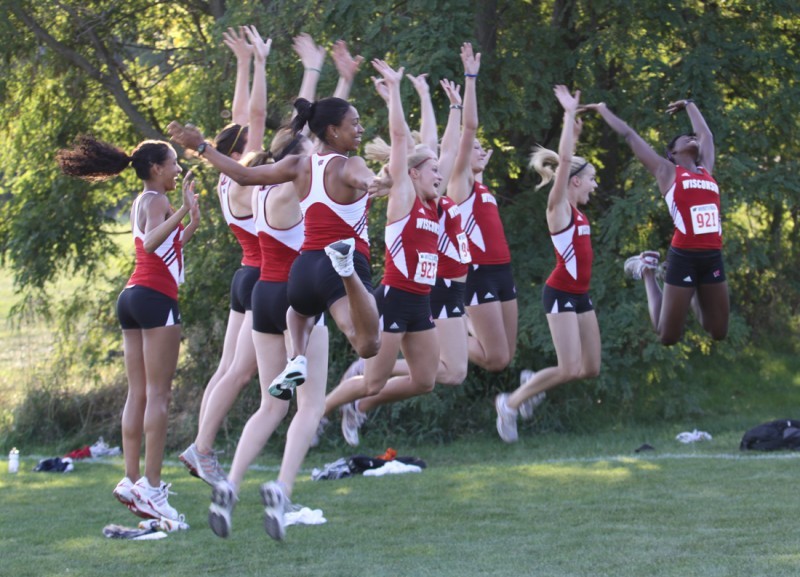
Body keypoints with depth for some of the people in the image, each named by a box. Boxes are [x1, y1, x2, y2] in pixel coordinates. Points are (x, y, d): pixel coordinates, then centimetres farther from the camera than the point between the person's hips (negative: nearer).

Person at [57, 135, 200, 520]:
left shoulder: (142, 202, 20)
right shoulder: (156, 201, -7)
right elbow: (151, 242, -27)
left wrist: (192, 224, 26)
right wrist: (184, 210, -35)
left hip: (134, 297, 10)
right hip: (156, 298, -9)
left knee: (138, 393, 6)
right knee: (158, 393, -11)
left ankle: (132, 481, 2)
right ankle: (150, 485, -15)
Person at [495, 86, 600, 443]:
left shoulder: (575, 209, 10)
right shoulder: (558, 207, -11)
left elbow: (568, 162, 25)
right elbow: (564, 162, -20)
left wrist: (574, 130, 23)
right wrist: (569, 115, -18)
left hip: (580, 295, 9)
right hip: (560, 294, -9)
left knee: (591, 369, 7)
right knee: (570, 370, -12)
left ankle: (533, 385, 25)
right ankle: (510, 403, 2)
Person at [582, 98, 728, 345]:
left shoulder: (706, 170, 16)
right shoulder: (667, 172, 4)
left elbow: (706, 134, 32)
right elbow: (629, 135, 9)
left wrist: (689, 105, 44)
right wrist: (603, 110, 19)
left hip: (713, 258, 5)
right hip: (684, 257, -5)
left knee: (719, 334, 11)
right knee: (668, 336, 5)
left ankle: (693, 295, 36)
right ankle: (647, 273, 27)